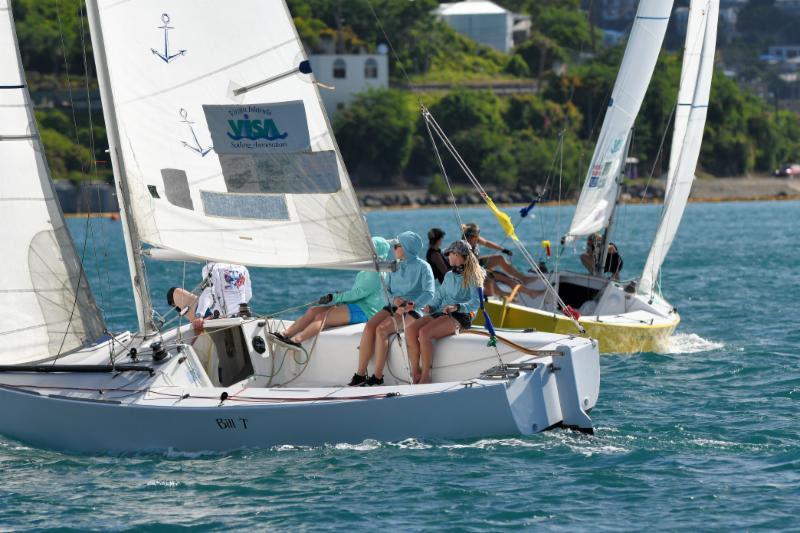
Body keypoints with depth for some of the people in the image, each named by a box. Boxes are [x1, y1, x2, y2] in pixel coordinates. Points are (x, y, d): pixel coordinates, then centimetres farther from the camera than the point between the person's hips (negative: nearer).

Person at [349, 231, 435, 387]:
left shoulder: (422, 267, -1)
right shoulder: (394, 267, 18)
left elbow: (428, 293, -9)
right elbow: (386, 289, 17)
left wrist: (410, 305, -22)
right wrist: (393, 299, -7)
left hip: (414, 310, -6)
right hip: (393, 307, 6)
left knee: (381, 329, -29)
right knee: (369, 326, -22)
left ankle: (377, 377, -25)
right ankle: (359, 375, -24)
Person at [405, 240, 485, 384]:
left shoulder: (472, 277, 1)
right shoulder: (449, 276, 23)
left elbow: (476, 303, -10)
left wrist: (457, 307, -25)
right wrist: (431, 307, 5)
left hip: (459, 317, -7)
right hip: (440, 313, 7)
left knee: (424, 333, -32)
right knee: (410, 330, -21)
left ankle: (425, 376, -25)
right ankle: (415, 374, -18)